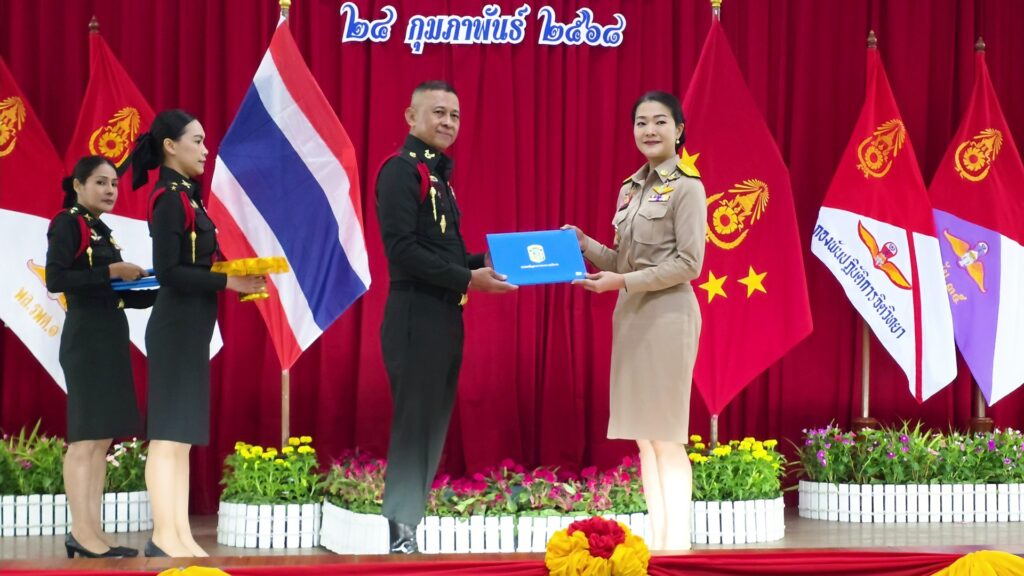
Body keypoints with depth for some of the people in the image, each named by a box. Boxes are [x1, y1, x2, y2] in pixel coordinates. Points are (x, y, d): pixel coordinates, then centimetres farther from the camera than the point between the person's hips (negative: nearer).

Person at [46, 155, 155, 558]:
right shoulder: (68, 224, -6)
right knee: (86, 435, -9)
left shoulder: (101, 231, 18)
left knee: (103, 438, 7)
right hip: (85, 339, -9)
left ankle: (91, 532, 8)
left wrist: (160, 290, 7)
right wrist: (111, 271, -19)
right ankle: (82, 532, -9)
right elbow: (55, 280, -19)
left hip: (110, 339, 9)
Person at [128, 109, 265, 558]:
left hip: (190, 328, 10)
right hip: (176, 327, -10)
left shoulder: (184, 196, 15)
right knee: (169, 434, -8)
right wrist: (227, 281, -19)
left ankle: (179, 537, 10)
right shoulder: (170, 198, -12)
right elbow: (168, 271, -19)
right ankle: (164, 537, -6)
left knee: (181, 436, 8)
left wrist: (238, 278, 3)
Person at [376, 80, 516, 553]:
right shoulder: (401, 171, -11)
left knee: (432, 424, 12)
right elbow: (402, 249, -20)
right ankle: (399, 530, 0)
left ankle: (410, 520, 18)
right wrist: (467, 279, -19)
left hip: (444, 318, 9)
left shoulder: (437, 174, 17)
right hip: (416, 317, -9)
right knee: (414, 422, -6)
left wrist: (483, 265, 6)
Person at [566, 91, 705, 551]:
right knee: (643, 436, 7)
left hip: (668, 315, -7)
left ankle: (677, 544, 0)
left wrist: (624, 281, -18)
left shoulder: (686, 188, -7)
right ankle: (658, 541, 12)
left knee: (666, 435, -5)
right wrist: (584, 244, 1)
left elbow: (689, 263, -13)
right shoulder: (631, 188, 14)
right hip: (630, 315, 7)